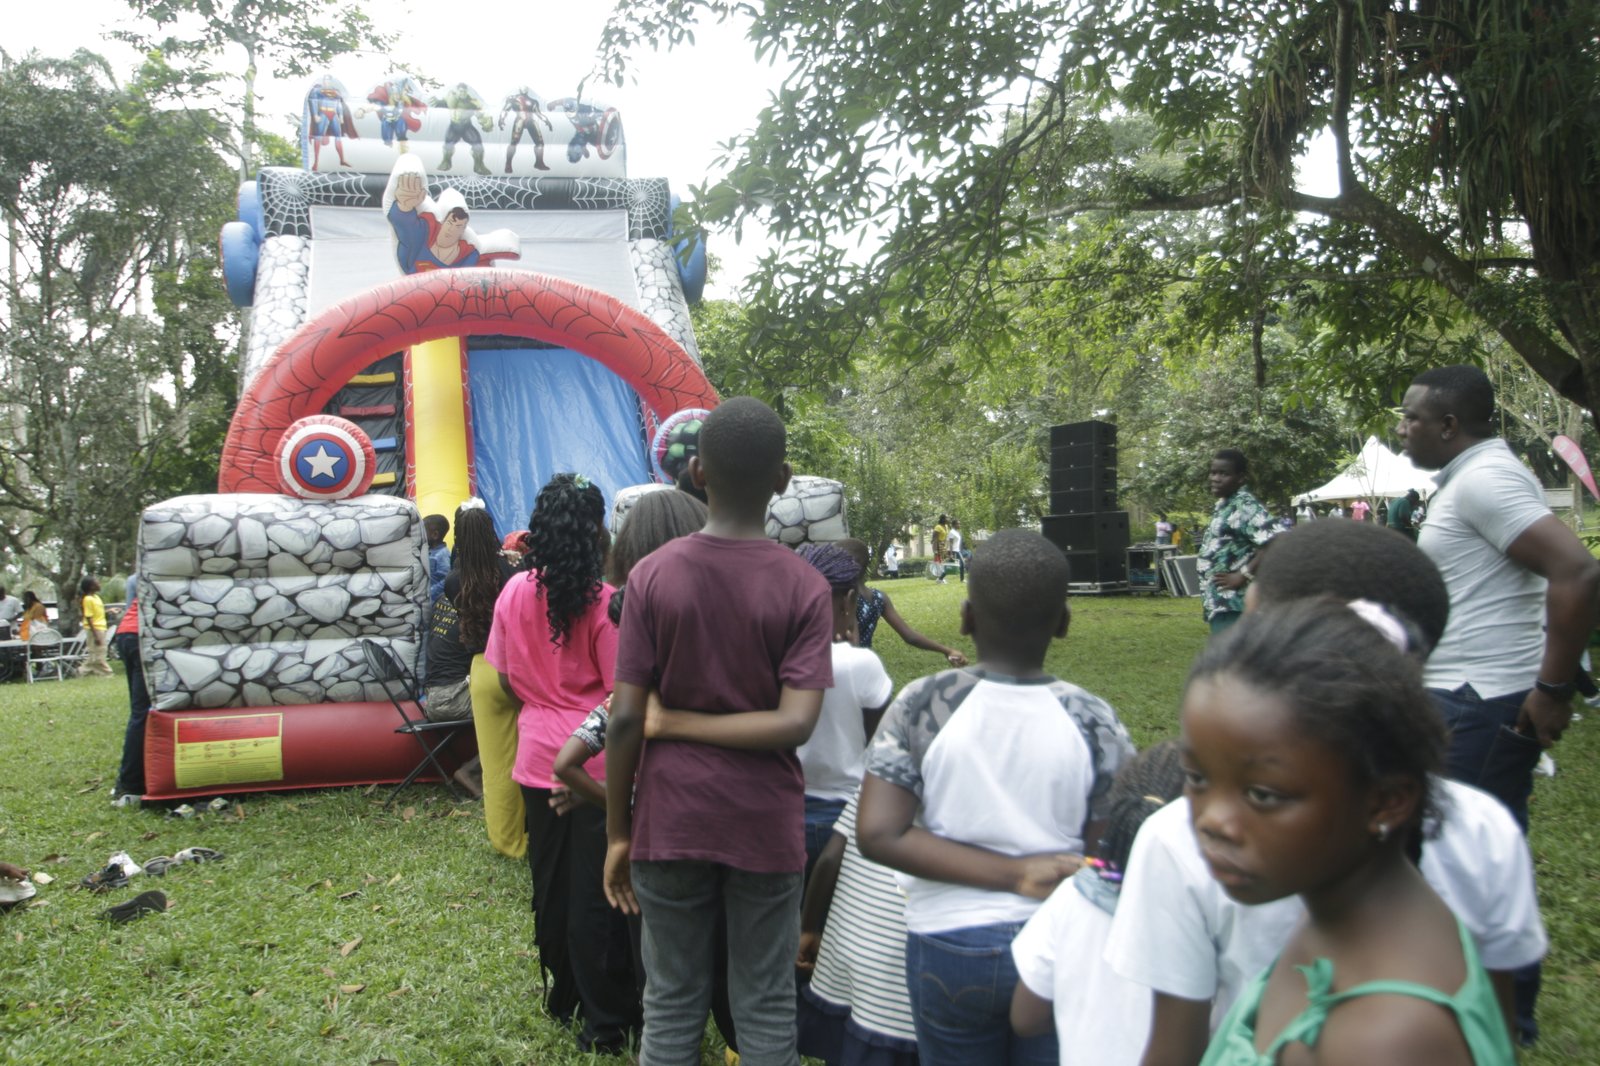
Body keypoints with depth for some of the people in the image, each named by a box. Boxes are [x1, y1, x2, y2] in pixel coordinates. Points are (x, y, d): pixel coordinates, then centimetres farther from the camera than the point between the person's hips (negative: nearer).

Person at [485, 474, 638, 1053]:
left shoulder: (515, 592, -2)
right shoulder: (604, 600, -17)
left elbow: (505, 678, 7)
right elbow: (621, 691, -15)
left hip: (538, 755, 5)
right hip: (596, 759, -5)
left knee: (550, 880, 18)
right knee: (597, 889, 5)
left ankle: (563, 993, 36)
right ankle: (606, 1020, 16)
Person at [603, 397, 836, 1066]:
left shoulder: (652, 576, -7)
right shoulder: (804, 587, -8)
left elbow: (626, 719, -8)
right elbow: (796, 722, -16)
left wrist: (617, 832, 2)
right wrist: (700, 725, -6)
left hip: (671, 817, 1)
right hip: (766, 822, 0)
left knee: (672, 1001, 15)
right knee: (766, 1007, 13)